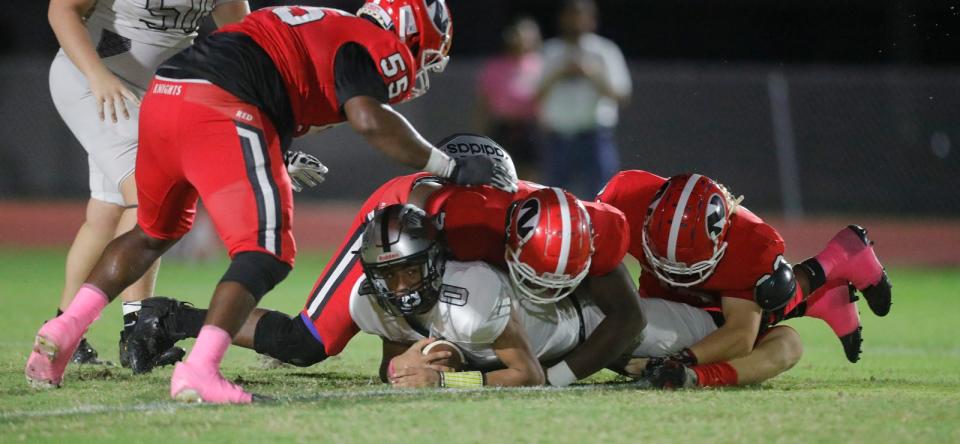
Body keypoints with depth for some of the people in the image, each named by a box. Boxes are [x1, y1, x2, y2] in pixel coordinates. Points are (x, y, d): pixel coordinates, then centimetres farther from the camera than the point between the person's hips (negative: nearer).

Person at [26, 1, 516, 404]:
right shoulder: (370, 44, 4)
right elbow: (369, 119, -13)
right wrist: (453, 168, -5)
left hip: (163, 95, 9)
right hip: (220, 112, -9)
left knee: (155, 232, 29)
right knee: (266, 254, -8)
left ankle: (64, 329, 21)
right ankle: (199, 371, -24)